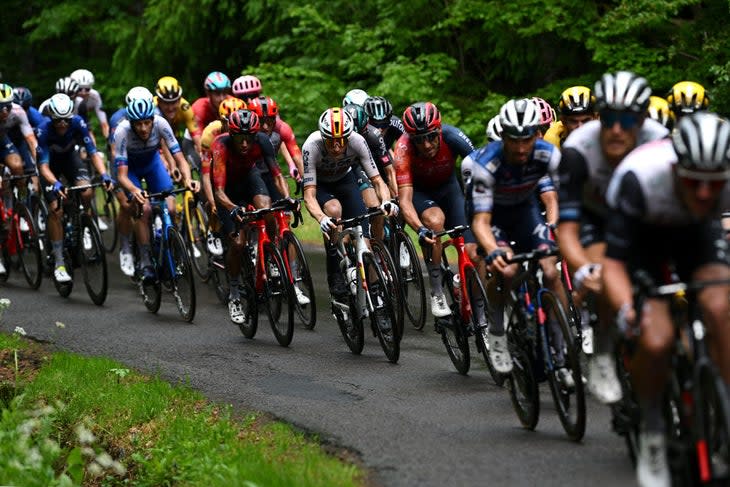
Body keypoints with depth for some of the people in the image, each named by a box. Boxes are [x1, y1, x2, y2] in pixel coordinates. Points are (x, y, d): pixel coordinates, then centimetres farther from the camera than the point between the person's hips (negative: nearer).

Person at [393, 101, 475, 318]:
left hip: (448, 187, 2)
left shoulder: (452, 136, -30)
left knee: (472, 253, -15)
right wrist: (419, 229, -55)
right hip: (419, 192, -2)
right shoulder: (403, 149, -33)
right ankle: (437, 292, -22)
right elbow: (405, 199, -38)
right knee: (435, 220, -36)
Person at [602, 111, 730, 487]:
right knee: (655, 340, -23)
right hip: (643, 235, -2)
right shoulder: (640, 177, -40)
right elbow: (614, 262, -35)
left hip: (696, 232, 2)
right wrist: (626, 309, -55)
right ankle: (651, 435, 3)